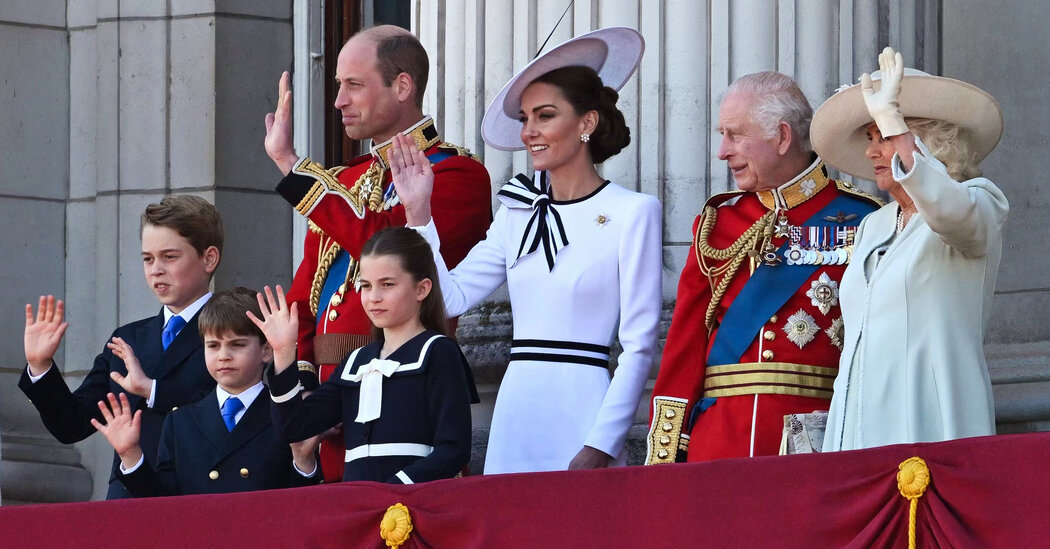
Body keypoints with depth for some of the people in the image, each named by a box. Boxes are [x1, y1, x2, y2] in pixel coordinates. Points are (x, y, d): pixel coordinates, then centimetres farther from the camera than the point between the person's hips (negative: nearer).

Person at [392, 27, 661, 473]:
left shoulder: (632, 213, -3)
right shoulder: (518, 214, 13)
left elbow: (639, 346, -6)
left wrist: (600, 447, -13)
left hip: (581, 417, -5)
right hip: (516, 419, 5)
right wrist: (418, 211, 2)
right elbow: (450, 297, 7)